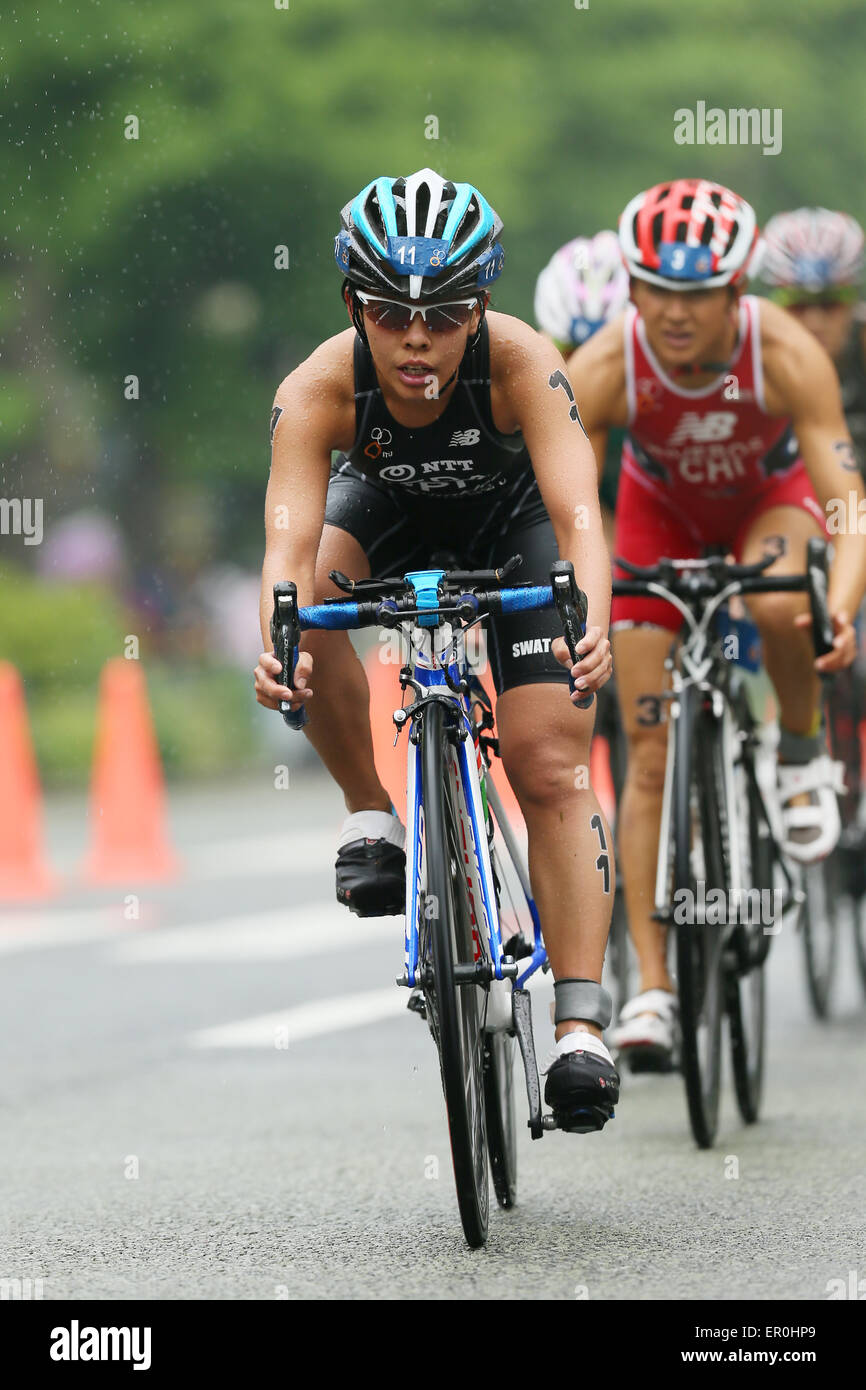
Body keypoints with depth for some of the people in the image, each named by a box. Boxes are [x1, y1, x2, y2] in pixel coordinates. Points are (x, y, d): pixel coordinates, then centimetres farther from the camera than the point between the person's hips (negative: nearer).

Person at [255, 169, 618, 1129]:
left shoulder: (520, 364, -37)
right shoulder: (316, 391, -34)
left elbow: (578, 514, -46)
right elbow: (289, 542, -44)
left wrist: (592, 625, -65)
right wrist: (280, 646, -65)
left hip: (507, 516, -1)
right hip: (384, 506, 1)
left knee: (550, 764, -14)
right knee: (313, 605, -33)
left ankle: (580, 1030, -14)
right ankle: (370, 817, -11)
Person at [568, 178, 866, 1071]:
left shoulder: (787, 357, -35)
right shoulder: (602, 369, -32)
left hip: (771, 498, -1)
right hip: (661, 510, 1)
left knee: (777, 605, -37)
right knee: (651, 757, -8)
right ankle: (653, 987, -4)